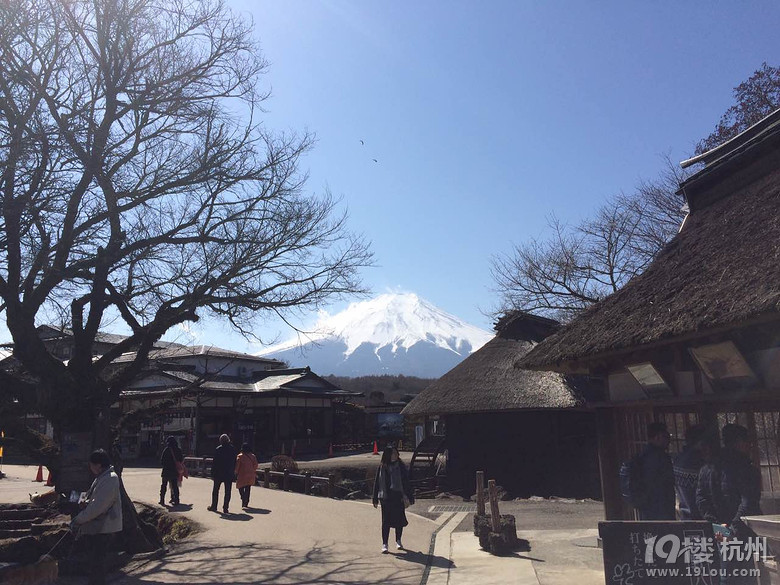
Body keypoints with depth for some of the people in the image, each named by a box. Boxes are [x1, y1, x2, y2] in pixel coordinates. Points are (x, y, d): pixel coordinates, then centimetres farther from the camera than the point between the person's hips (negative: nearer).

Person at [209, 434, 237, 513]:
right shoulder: (233, 449, 1)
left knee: (215, 490, 14)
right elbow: (235, 462, 6)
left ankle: (214, 506, 20)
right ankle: (225, 508, 3)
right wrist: (233, 472, 13)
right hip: (230, 474, 2)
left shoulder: (218, 449, -9)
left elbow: (214, 463, -8)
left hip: (219, 474, -2)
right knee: (227, 491, 6)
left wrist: (212, 473, -2)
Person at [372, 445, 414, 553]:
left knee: (399, 519, 9)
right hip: (386, 498, 0)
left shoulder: (401, 466, -1)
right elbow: (377, 483, 5)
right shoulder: (382, 467, 0)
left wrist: (408, 497, -5)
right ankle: (384, 544, 10)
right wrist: (376, 499, 5)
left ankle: (398, 541, 27)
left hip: (398, 497, 0)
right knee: (386, 521, 2)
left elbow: (406, 482, 0)